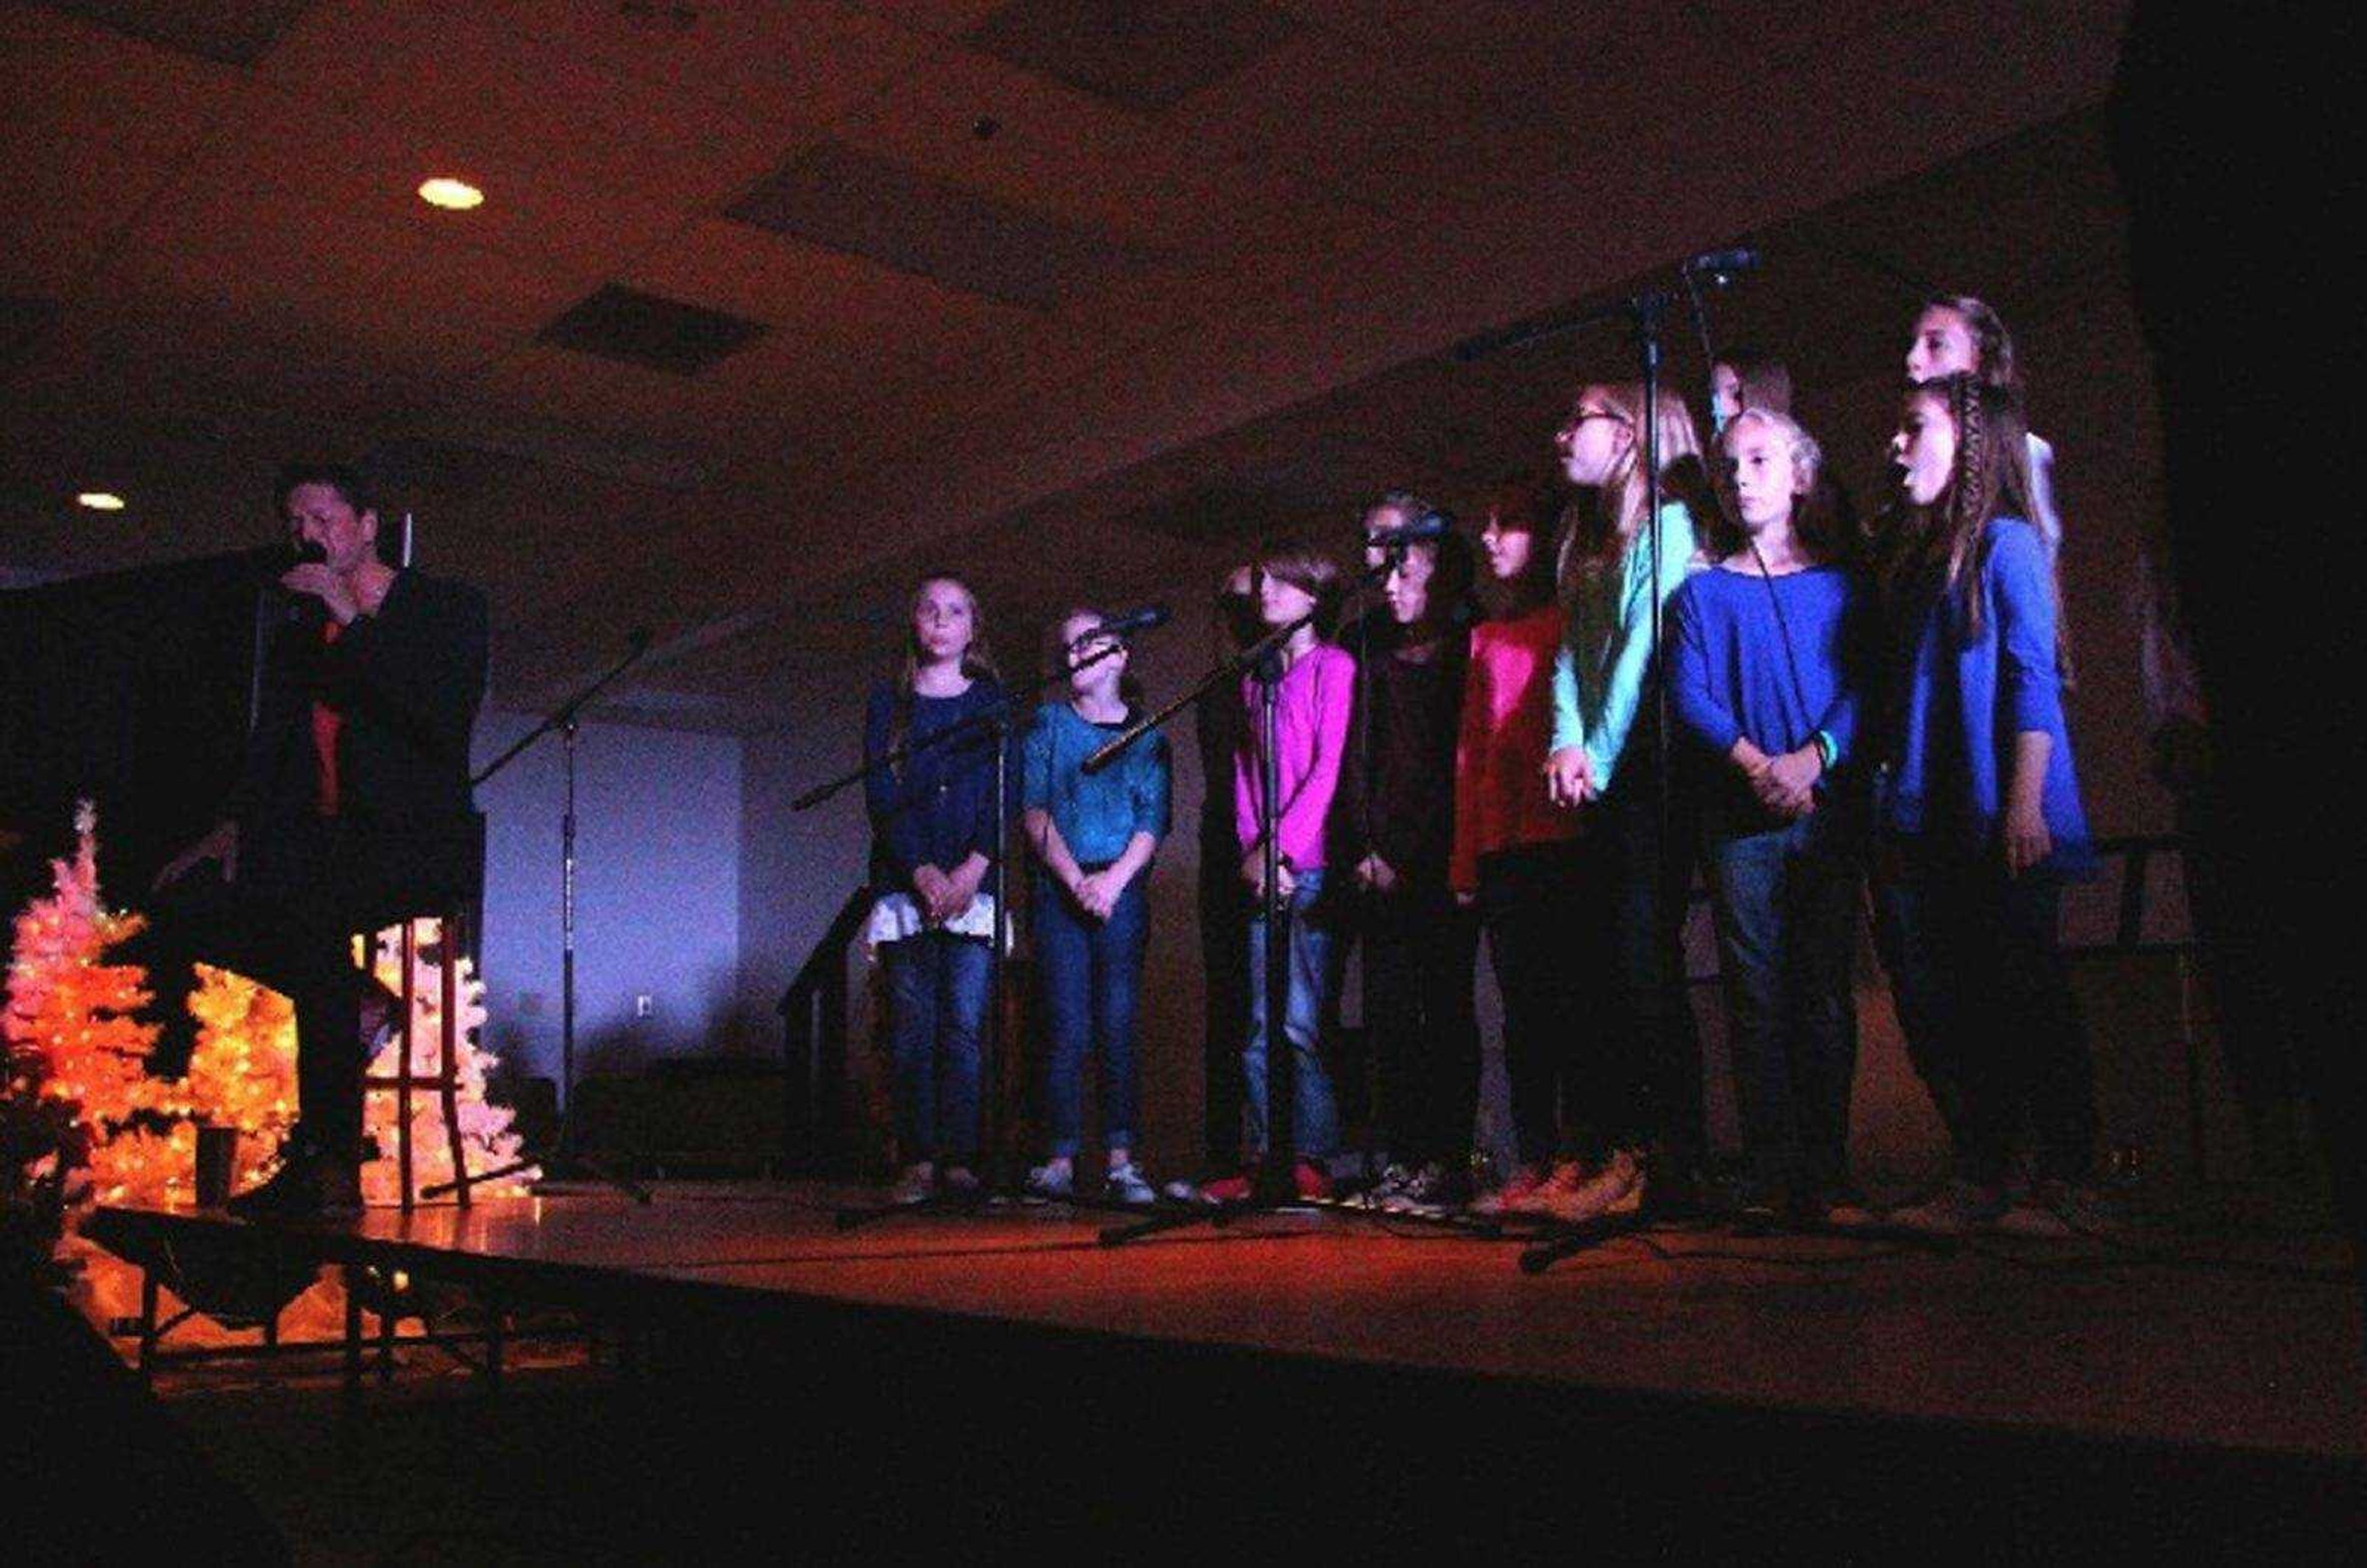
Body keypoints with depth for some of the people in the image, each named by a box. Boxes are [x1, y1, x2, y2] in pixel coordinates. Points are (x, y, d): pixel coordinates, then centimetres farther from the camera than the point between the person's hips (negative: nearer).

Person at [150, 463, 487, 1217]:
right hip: (322, 839, 6)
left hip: (420, 842, -6)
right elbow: (268, 747, 15)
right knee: (183, 902, -18)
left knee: (310, 907, -36)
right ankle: (353, 1005, -2)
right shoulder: (296, 631, 20)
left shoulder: (448, 607, 1)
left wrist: (356, 623, -16)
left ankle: (329, 1162, -34)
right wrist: (234, 826, -3)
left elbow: (448, 719, -16)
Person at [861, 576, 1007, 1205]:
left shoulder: (994, 702, 13)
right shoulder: (887, 702, 14)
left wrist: (972, 870, -10)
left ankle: (960, 1162, -7)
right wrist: (923, 871, -10)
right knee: (913, 1027, -3)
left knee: (966, 1024, -8)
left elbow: (1004, 794, 3)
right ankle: (918, 1161, -2)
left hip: (975, 885, -1)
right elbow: (881, 795, 3)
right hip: (905, 885, 1)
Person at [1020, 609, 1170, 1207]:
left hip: (1123, 894, 0)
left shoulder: (1147, 734, 10)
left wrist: (1114, 880, -12)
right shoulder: (1048, 723, 10)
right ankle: (1061, 1161, -1)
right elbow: (1034, 809, 2)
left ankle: (1121, 1162, -1)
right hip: (1058, 894, 0)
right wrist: (1076, 881, -10)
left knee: (1118, 1027, -2)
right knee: (1067, 1030, -4)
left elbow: (1154, 821, 3)